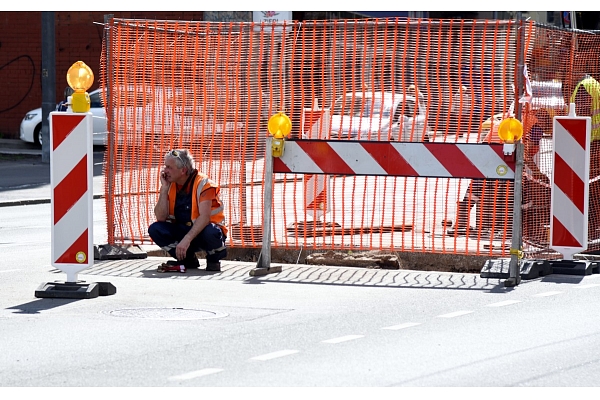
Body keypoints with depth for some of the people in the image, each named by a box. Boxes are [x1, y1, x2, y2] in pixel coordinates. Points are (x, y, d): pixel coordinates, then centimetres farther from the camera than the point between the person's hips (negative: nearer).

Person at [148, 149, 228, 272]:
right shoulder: (170, 185, -2)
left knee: (210, 232, -39)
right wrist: (164, 188, -16)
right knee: (155, 229, -17)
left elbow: (204, 217, -28)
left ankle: (214, 258, -3)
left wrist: (187, 239, -40)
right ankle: (187, 259, -2)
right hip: (182, 231, 5)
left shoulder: (203, 184, -17)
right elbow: (161, 218, -9)